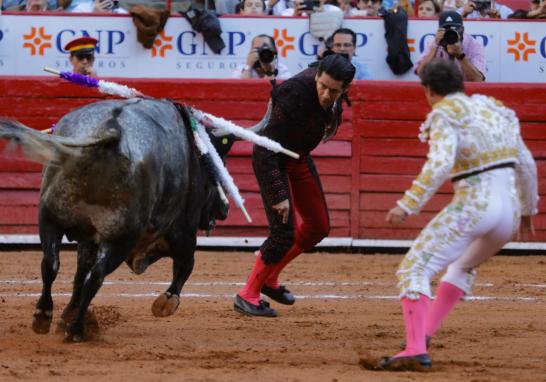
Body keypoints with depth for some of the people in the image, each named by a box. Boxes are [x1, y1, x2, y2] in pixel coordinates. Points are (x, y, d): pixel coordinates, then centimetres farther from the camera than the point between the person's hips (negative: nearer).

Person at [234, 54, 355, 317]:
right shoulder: (295, 97, -37)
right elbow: (267, 150, -36)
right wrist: (278, 194, -38)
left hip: (299, 157, 8)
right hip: (272, 159, -8)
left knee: (318, 227, 12)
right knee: (284, 232, -15)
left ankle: (269, 278, 28)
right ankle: (248, 295, -2)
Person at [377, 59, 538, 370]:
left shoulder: (445, 114, -3)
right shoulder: (495, 108, 18)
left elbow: (439, 165, -20)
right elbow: (526, 164, 22)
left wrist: (407, 206, -20)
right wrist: (528, 209, 36)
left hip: (472, 207, -7)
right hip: (510, 207, 7)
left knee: (414, 270, -6)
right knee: (464, 266, 34)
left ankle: (416, 348, -25)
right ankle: (426, 333, 32)